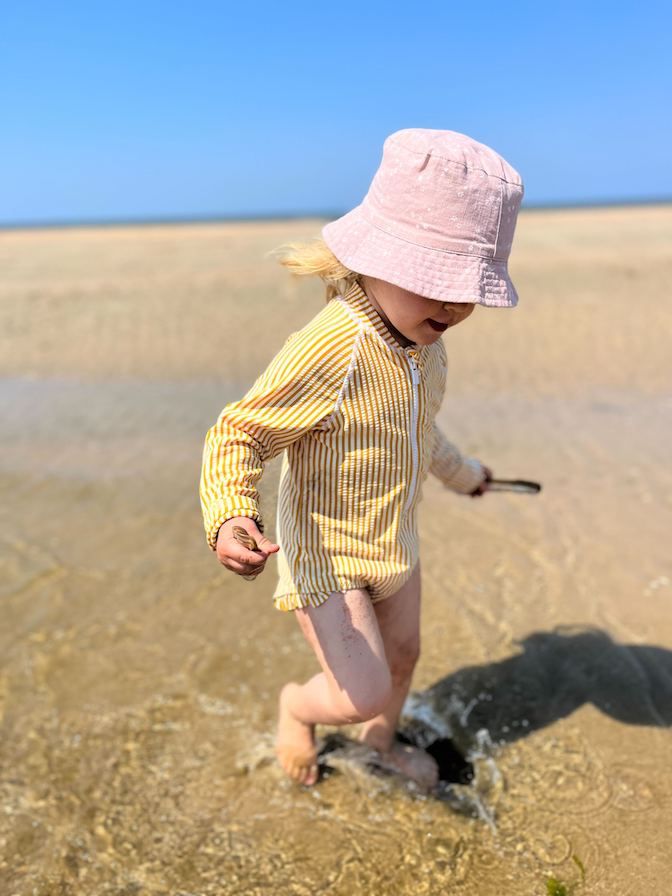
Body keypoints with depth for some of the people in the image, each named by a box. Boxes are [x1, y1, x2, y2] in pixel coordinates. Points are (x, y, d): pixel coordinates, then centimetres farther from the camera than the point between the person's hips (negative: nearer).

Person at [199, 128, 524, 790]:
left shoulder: (421, 337, -5)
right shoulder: (328, 350, -31)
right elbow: (236, 433, -25)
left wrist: (457, 471, 29)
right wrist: (229, 517, -43)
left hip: (392, 544, 8)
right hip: (323, 555, -7)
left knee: (402, 655, 23)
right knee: (364, 693, -8)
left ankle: (382, 740, 55)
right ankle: (296, 706, 28)